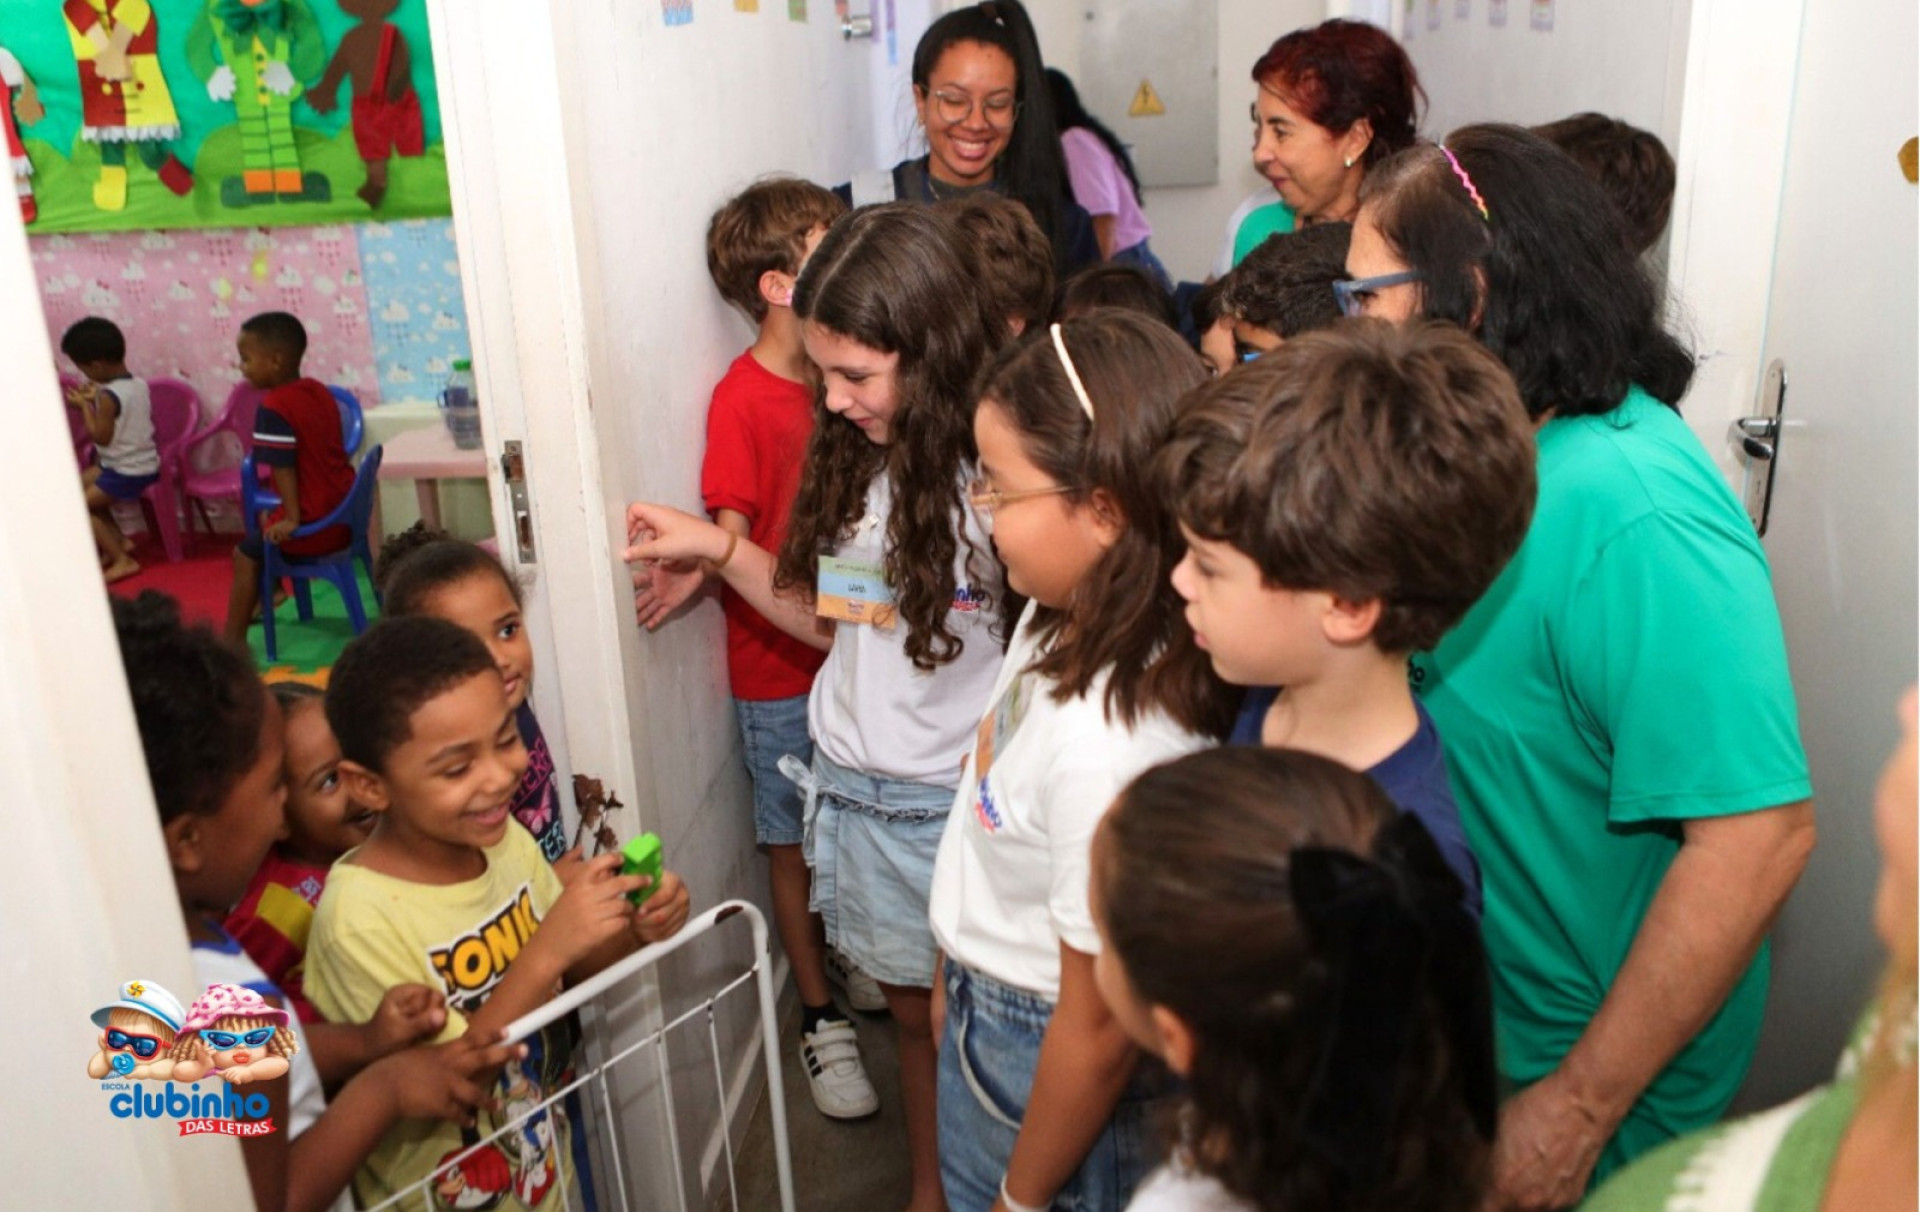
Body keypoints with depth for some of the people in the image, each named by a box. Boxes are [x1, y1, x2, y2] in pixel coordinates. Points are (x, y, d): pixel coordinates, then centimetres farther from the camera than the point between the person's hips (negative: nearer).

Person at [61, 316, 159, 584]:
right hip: (145, 464, 9)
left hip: (127, 472, -9)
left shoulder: (108, 397, -24)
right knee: (79, 484, 21)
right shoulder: (139, 384, 2)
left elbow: (102, 437, -18)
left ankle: (122, 560, -1)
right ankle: (119, 541, 21)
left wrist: (85, 405, -9)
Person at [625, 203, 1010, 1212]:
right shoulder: (857, 459, 2)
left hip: (956, 802, -6)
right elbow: (839, 623, 9)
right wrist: (719, 549, 3)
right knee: (912, 1010, 22)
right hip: (854, 788, 6)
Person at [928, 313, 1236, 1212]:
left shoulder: (1112, 743, -37)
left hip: (1047, 1067, -7)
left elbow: (1097, 1030, -25)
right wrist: (959, 977, 15)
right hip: (985, 1016, 7)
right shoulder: (1063, 617, -12)